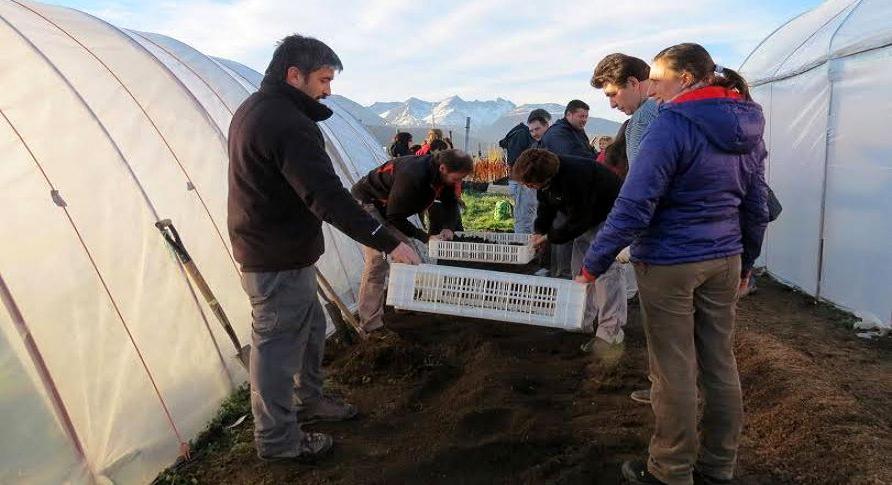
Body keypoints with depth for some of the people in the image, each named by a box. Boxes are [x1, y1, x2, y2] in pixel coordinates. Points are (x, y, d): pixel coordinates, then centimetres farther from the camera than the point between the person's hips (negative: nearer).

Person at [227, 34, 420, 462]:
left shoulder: (253, 108, 10)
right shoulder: (288, 123, -24)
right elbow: (327, 196, -32)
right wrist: (388, 242, -30)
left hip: (264, 247, 10)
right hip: (279, 261, -10)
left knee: (309, 328, 23)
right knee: (278, 346, 4)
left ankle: (309, 400, 42)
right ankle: (277, 440, 21)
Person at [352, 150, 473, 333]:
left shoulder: (442, 174, -11)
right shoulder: (412, 175, -37)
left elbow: (450, 202, 5)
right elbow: (395, 218, -30)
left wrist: (449, 228, -12)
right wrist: (426, 238, -28)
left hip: (388, 207, 9)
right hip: (367, 201, -9)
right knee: (377, 261, -17)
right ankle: (370, 324, -14)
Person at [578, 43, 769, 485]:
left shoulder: (673, 124, -16)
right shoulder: (748, 127, 9)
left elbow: (633, 207, -21)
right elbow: (757, 206, 15)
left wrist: (594, 263, -13)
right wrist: (746, 262, 24)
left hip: (669, 264, -7)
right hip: (723, 261, 8)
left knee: (674, 371, 3)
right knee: (719, 364, 15)